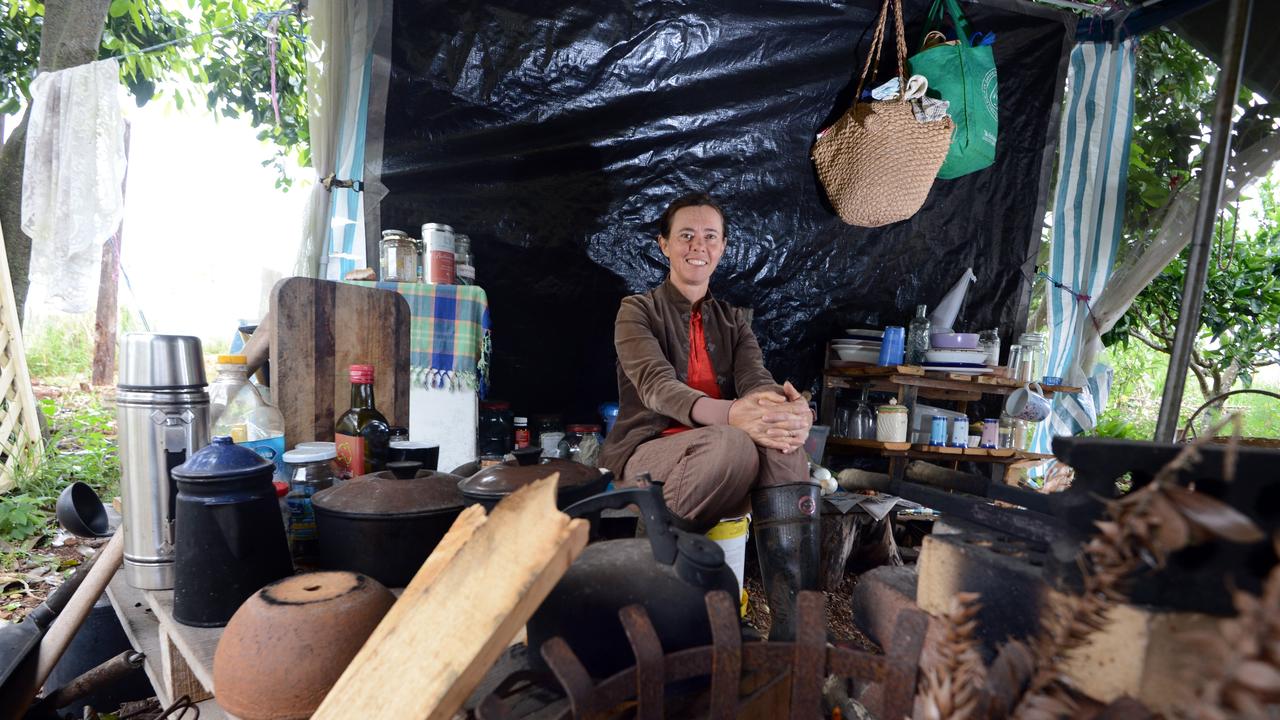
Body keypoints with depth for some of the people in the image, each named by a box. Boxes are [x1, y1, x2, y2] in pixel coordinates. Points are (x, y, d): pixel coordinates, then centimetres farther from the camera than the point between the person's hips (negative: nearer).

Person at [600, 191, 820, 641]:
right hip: (647, 454, -4)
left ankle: (795, 620, -31)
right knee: (733, 444, -36)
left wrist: (788, 409, -30)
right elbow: (657, 385, -18)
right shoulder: (637, 311, 2)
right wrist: (731, 414, -39)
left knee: (782, 438, -30)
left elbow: (755, 378, -3)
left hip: (717, 462, 4)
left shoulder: (733, 319, 17)